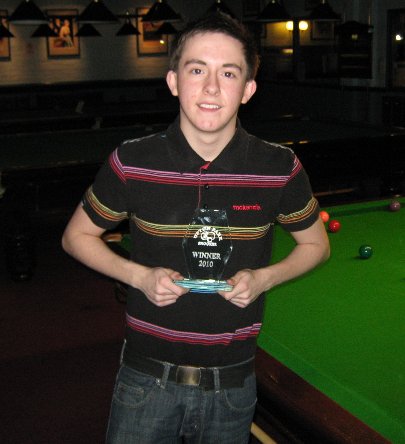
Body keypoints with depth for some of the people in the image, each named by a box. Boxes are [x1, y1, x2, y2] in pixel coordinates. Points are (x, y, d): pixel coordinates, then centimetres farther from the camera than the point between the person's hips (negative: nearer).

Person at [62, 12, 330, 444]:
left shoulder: (280, 168, -10)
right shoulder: (132, 161, -12)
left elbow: (316, 244, 6)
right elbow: (77, 235, 3)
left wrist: (265, 277, -12)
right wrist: (138, 275, -14)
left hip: (231, 387, 1)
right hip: (147, 377, 0)